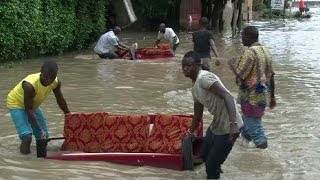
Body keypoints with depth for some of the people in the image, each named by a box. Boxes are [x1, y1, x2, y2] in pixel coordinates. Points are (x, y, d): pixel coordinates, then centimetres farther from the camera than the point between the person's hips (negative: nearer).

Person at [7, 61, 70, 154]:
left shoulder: (56, 83, -20)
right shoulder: (30, 85, -40)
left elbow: (60, 100, 0)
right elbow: (29, 109, -32)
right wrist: (41, 130, -34)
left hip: (33, 105, 6)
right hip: (16, 104, -6)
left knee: (44, 136, 6)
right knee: (27, 136, -22)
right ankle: (24, 147, 8)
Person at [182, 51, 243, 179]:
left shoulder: (204, 78, -20)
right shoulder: (195, 87, 10)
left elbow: (227, 96, -32)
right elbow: (198, 114, 25)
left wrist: (233, 124, -42)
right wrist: (191, 132, 38)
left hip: (228, 127, -10)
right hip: (216, 124, 10)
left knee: (212, 164, 2)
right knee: (205, 155, 25)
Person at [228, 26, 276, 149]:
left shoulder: (250, 52, -19)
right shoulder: (266, 51, 8)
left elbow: (239, 74, -22)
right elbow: (271, 76, 12)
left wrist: (232, 64, -2)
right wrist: (272, 96, 18)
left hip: (252, 97, -9)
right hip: (263, 96, 9)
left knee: (253, 124, 1)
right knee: (247, 120, 23)